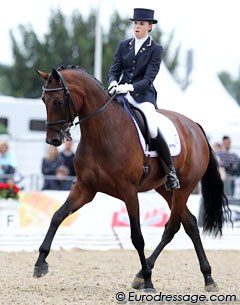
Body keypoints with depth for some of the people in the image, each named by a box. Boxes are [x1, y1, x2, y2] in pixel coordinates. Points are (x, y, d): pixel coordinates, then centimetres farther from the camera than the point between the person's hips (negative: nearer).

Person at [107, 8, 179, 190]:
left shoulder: (155, 50, 1)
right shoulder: (124, 46, 13)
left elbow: (148, 79, -9)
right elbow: (114, 70, 8)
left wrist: (130, 87, -25)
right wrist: (113, 83, -15)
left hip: (143, 95, -4)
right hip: (121, 94, 4)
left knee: (154, 131, -27)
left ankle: (170, 171, -10)